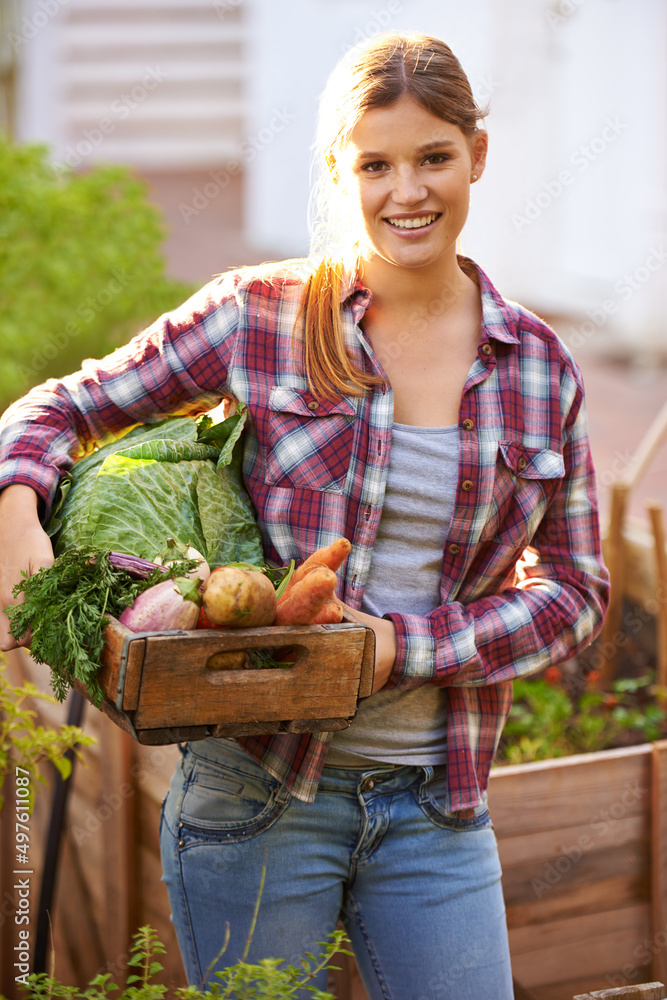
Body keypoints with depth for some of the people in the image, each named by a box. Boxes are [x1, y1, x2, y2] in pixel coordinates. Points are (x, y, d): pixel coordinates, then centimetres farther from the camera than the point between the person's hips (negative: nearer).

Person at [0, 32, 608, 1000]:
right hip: (256, 795, -2)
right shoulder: (259, 316, -5)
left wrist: (407, 645, -10)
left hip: (436, 809, 2)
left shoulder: (539, 366, 3)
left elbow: (574, 587, 5)